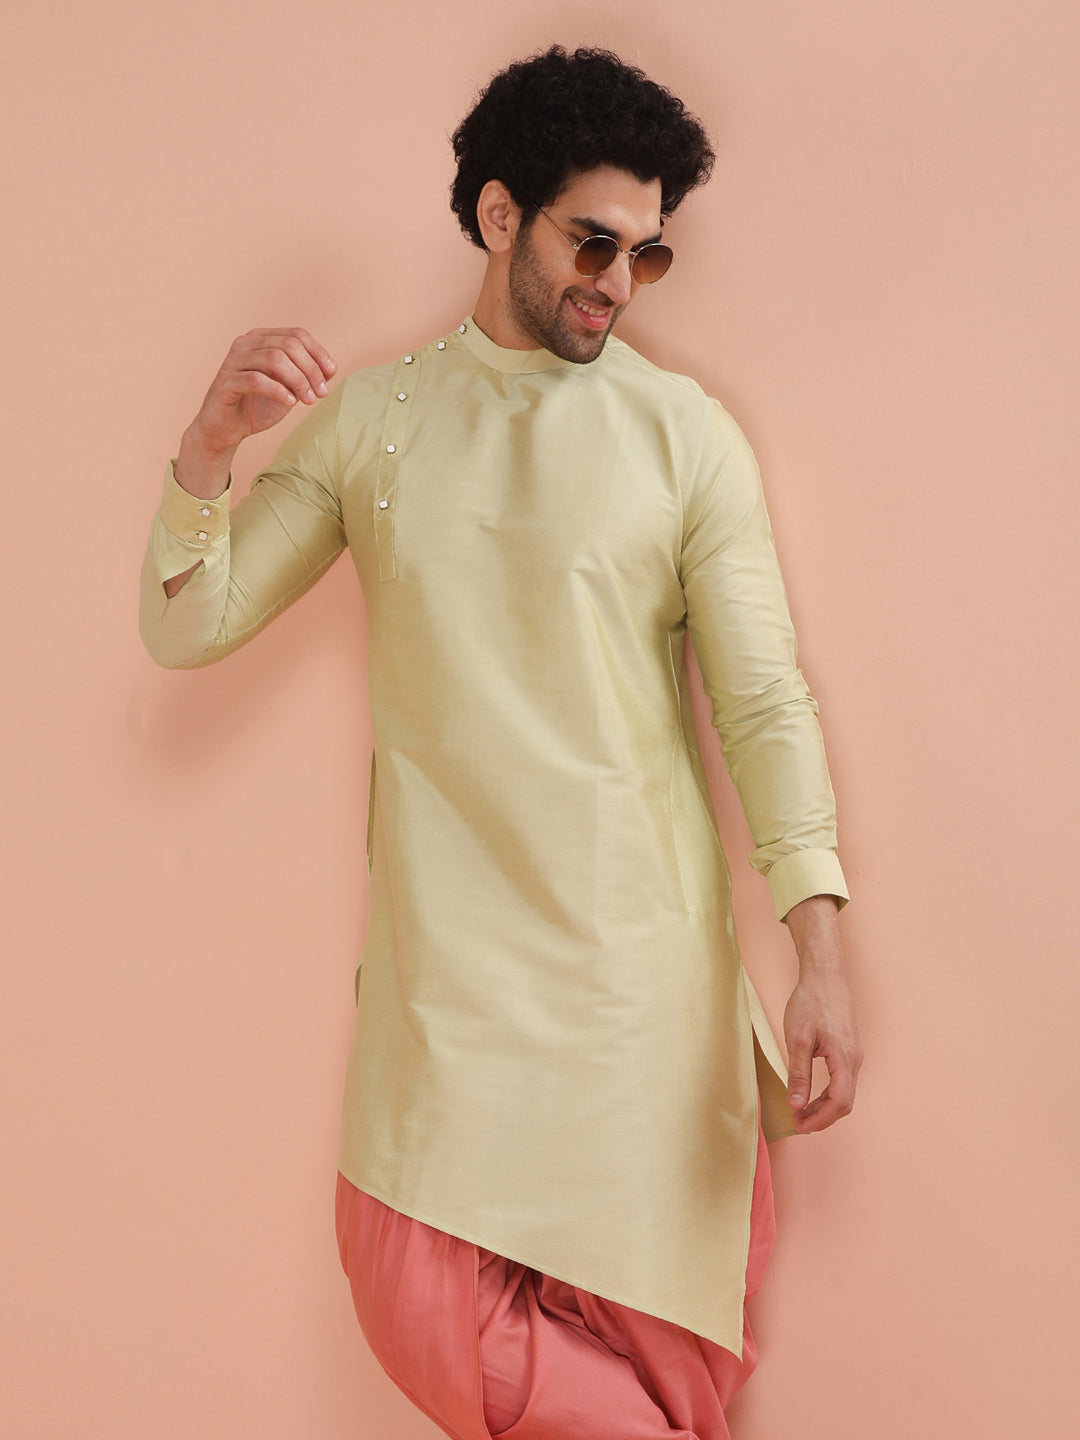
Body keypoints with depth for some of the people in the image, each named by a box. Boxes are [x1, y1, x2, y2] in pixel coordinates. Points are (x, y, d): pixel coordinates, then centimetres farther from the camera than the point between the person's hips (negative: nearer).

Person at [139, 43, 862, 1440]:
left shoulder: (687, 433, 1)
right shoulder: (370, 419, 7)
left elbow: (766, 698, -3)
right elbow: (186, 630, 6)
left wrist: (821, 953, -11)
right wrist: (207, 452, -13)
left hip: (642, 941, -1)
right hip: (445, 941, 2)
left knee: (654, 1300, 2)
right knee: (427, 1305, -2)